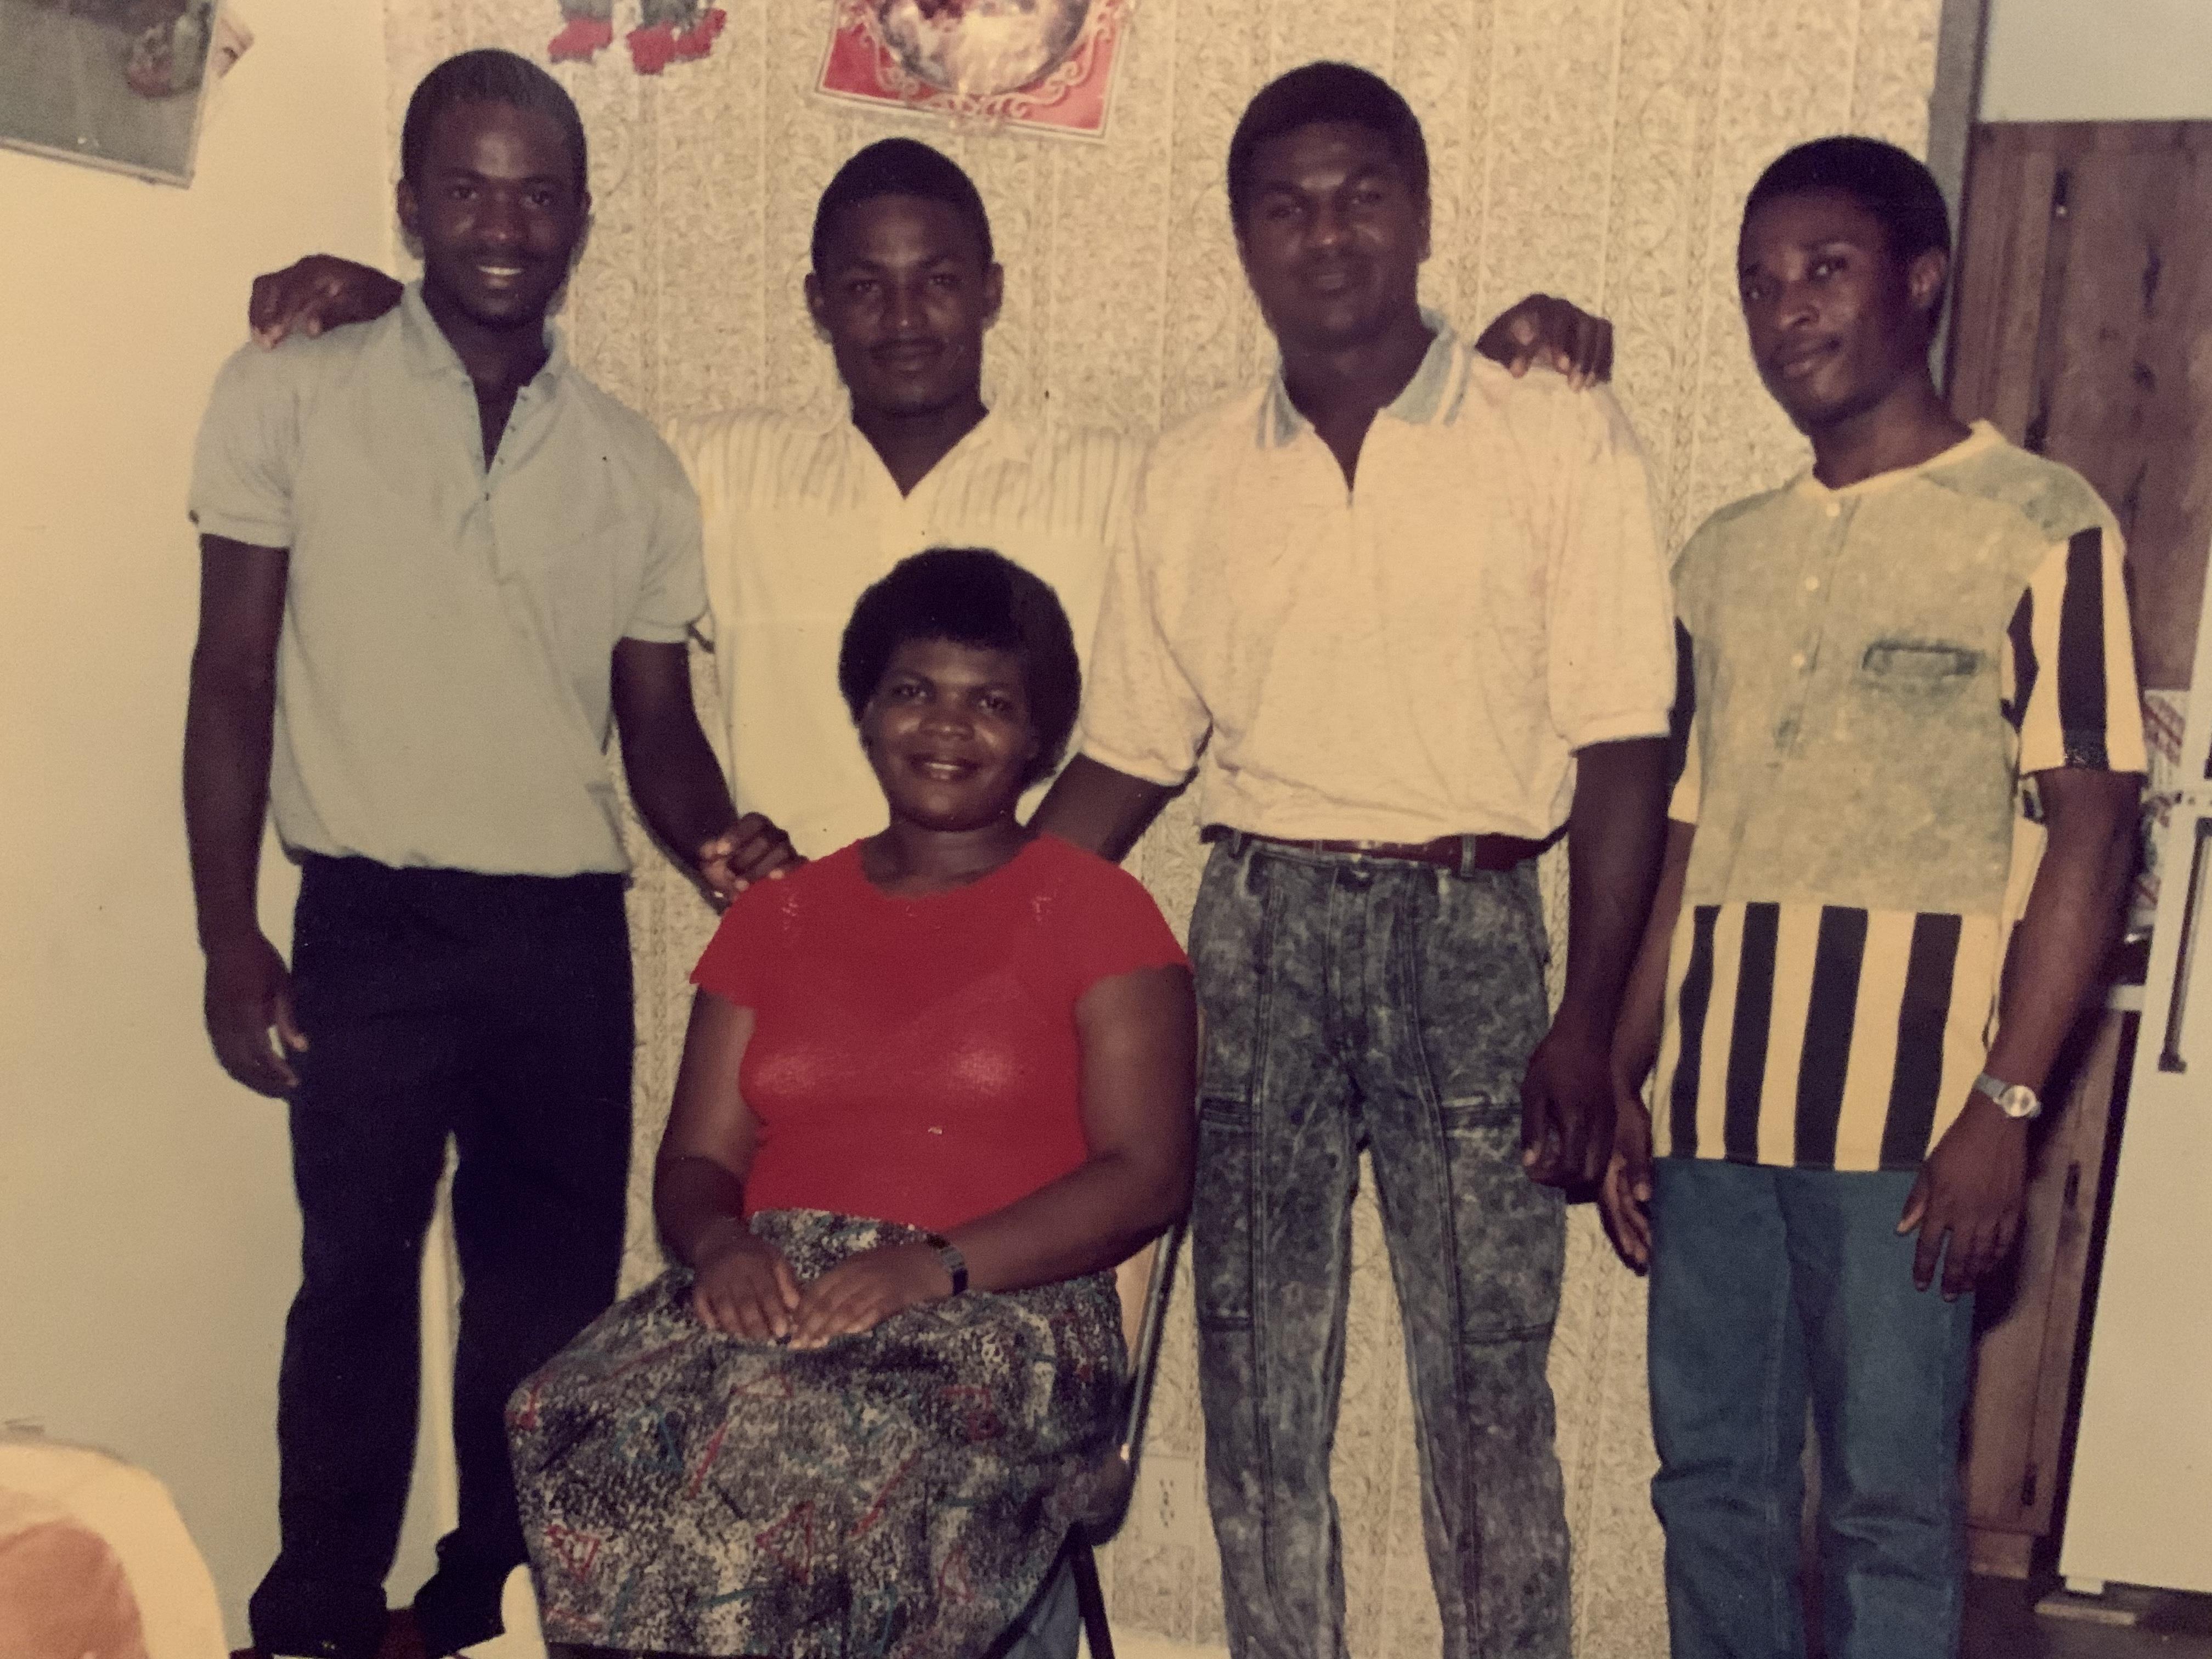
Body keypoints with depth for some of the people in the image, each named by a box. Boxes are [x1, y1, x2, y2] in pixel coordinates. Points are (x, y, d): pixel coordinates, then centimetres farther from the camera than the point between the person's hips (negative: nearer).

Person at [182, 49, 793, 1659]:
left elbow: (657, 724, 12)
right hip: (370, 923, -2)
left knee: (555, 1289, 9)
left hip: (570, 934, 3)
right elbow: (234, 677, 2)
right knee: (358, 1277, 4)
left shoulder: (634, 467, 10)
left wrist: (721, 840, -9)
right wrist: (230, 937, -3)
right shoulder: (288, 396, 3)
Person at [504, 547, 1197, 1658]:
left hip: (1003, 1310, -3)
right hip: (773, 1293, 4)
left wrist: (939, 1264, -17)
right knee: (581, 1425, -28)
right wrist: (722, 1243, -9)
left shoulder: (1096, 913, 6)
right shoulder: (775, 918, 20)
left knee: (808, 1451, -36)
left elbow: (1147, 1174, -4)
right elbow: (694, 1161, 15)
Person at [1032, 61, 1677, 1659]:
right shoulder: (1193, 473, 9)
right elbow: (1130, 757, 12)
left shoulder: (1563, 440, 0)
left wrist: (1588, 1026, -10)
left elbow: (1621, 748, -4)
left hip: (1468, 935, -3)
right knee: (1255, 1376, 10)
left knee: (1487, 1379, 3)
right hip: (1257, 930, 3)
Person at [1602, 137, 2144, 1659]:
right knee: (1710, 1481, 11)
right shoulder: (1728, 556, 15)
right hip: (1713, 1104, 5)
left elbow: (2091, 827, -5)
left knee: (1890, 1505, 3)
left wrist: (2004, 1104, -12)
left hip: (1904, 1111, -5)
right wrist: (1625, 1079, 12)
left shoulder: (2040, 524, 0)